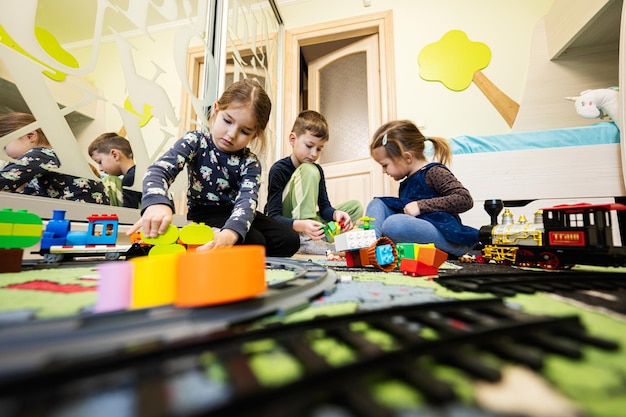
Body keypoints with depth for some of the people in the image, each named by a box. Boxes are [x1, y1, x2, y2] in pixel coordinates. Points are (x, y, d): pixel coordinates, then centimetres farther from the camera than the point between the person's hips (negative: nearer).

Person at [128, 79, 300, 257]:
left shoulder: (250, 163, -10)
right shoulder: (195, 142, -11)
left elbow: (247, 201, -28)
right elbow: (159, 169, -27)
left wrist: (230, 232, -50)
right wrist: (157, 203, -51)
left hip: (236, 214, 4)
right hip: (204, 214, -3)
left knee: (289, 240, -11)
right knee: (255, 242, -27)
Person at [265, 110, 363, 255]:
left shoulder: (317, 170, 4)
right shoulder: (278, 169, -15)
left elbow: (324, 206, 0)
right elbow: (274, 217, -22)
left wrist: (336, 213, -24)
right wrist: (301, 225, -41)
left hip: (309, 223, 7)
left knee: (356, 206, -3)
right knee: (309, 170, -25)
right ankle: (305, 240, -32)